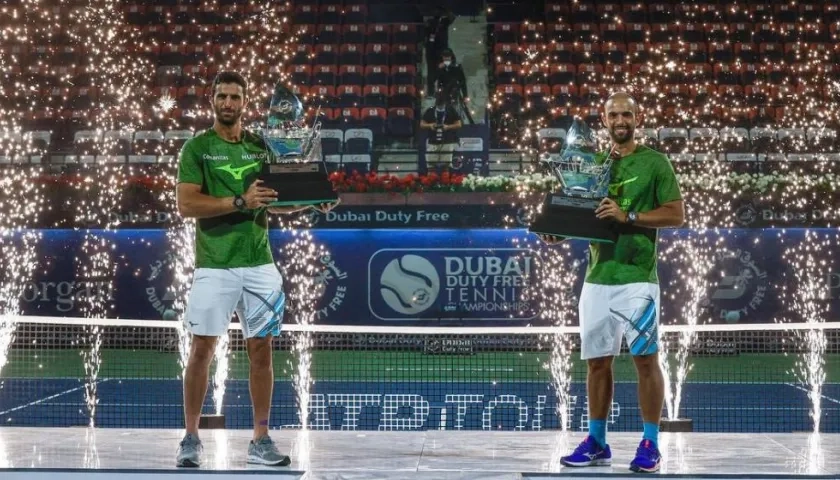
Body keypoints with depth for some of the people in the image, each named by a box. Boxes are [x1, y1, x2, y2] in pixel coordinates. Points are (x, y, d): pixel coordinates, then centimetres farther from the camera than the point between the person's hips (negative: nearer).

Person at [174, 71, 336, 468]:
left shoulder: (261, 146, 12)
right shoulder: (197, 147, -1)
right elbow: (185, 204, -11)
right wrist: (240, 202, -19)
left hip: (259, 263, 4)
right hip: (214, 266, -4)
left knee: (261, 350, 4)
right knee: (202, 350, 0)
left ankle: (260, 441, 11)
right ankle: (190, 439, 10)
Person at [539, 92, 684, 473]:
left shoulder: (654, 162, 0)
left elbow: (676, 214, -5)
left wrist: (629, 216, -15)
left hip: (637, 277, -5)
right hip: (597, 277, 5)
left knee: (645, 358, -4)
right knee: (597, 361, 8)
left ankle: (650, 445, 3)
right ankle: (596, 442, 17)